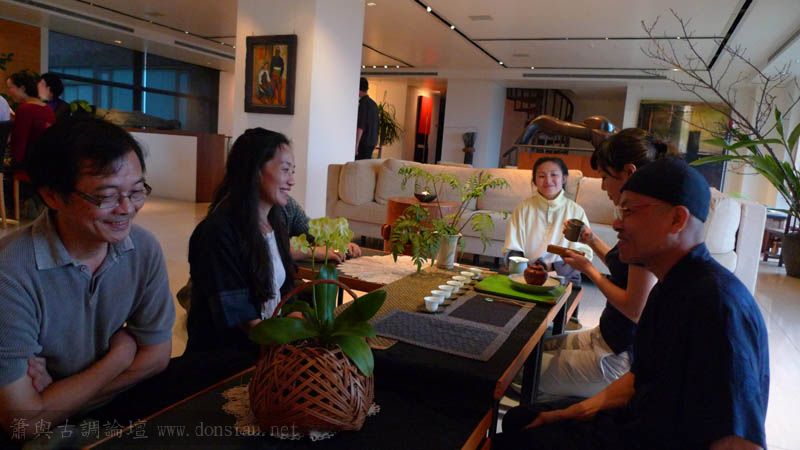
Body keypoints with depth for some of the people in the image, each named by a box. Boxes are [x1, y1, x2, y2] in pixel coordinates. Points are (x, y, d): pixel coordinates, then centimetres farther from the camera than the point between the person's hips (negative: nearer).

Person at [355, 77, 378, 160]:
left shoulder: (363, 103, -13)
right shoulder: (373, 103, 13)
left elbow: (360, 127, -19)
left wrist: (356, 145, -19)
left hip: (364, 142, -9)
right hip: (372, 142, 9)